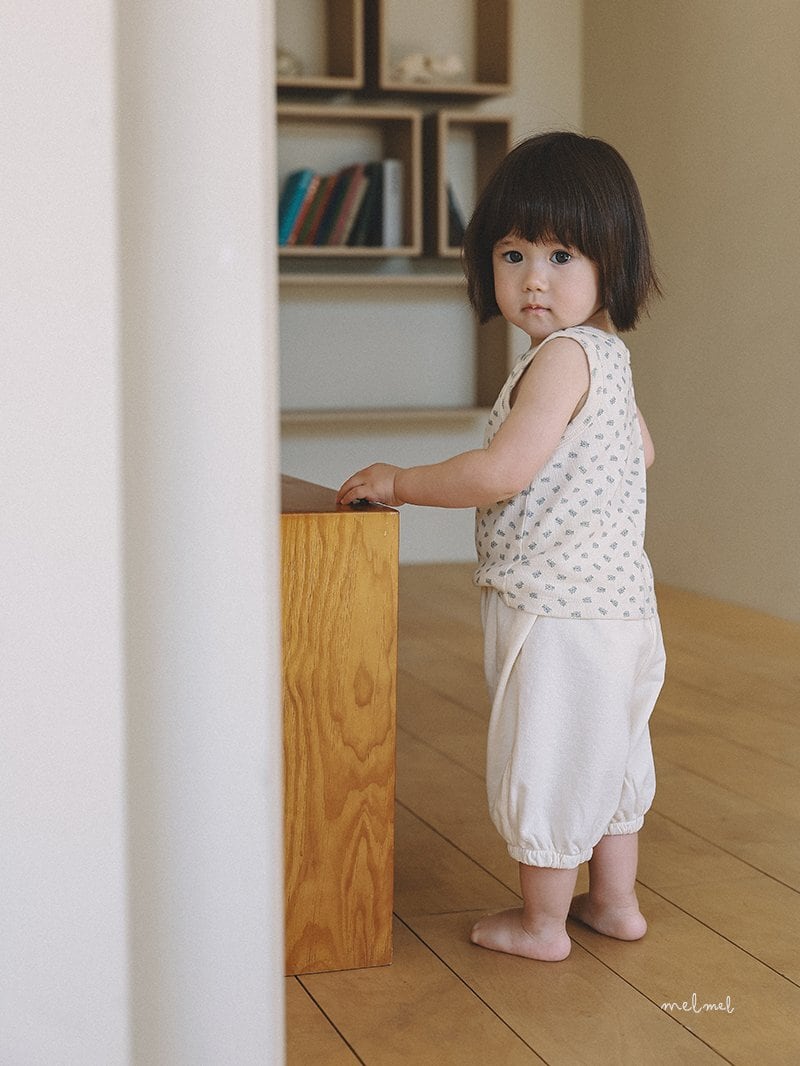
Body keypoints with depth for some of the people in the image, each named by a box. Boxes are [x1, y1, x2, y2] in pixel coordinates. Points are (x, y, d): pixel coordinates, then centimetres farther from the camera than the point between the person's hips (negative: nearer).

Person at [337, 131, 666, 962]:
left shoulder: (563, 356, -20)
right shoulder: (606, 354, 11)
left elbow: (503, 471, -26)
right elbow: (639, 452, 26)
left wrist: (398, 481, -16)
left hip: (558, 606, -10)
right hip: (614, 598, 10)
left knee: (545, 757, 4)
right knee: (602, 752, 20)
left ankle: (541, 921, 17)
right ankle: (614, 901, 34)